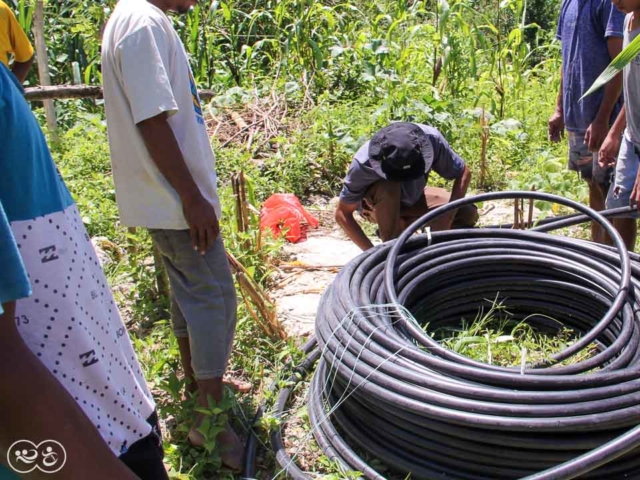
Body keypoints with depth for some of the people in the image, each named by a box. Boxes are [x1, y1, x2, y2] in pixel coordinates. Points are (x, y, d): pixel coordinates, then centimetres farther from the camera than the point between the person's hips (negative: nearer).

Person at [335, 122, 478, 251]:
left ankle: (404, 226, 4)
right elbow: (342, 214, -27)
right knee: (388, 188, -38)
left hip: (414, 199, 4)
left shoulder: (431, 139, -31)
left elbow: (463, 173, -18)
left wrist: (447, 219, -28)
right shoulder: (363, 163, -36)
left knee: (468, 214, -16)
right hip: (377, 205, -3)